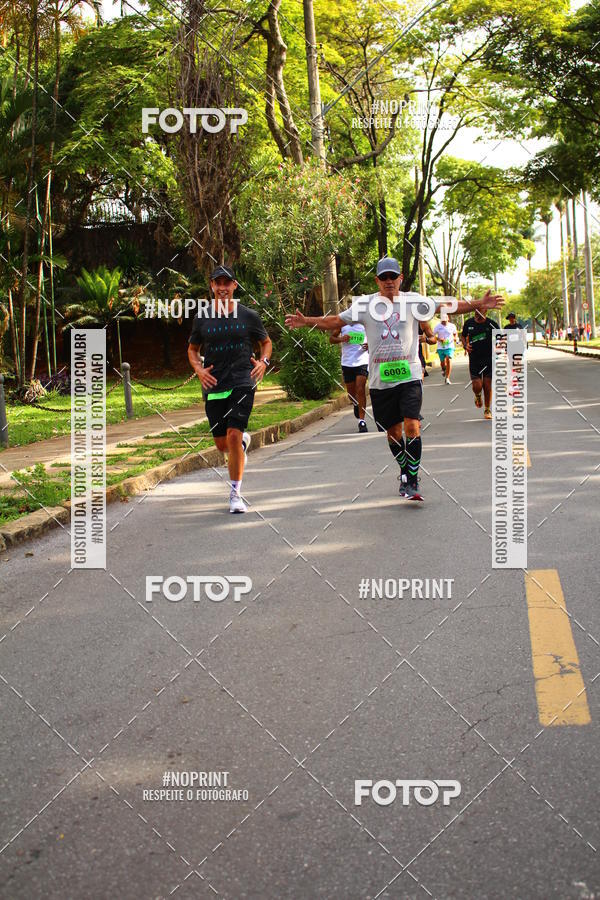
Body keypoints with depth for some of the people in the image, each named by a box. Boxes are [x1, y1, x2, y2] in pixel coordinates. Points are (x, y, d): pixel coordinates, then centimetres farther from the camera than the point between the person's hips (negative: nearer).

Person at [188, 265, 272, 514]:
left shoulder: (248, 316, 2)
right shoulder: (202, 318, 4)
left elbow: (266, 342, 16)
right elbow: (192, 349, 16)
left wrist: (263, 362, -3)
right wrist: (199, 370, -4)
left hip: (242, 383, -2)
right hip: (213, 385, 2)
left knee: (234, 435, -16)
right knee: (222, 444, 6)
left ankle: (235, 494, -5)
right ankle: (244, 439, 45)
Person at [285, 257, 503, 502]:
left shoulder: (413, 301, 3)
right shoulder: (365, 303, 4)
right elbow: (335, 321, 6)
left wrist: (479, 304, -5)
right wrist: (305, 321, -5)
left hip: (409, 375, -1)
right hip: (380, 379, 1)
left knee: (412, 426, -15)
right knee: (393, 431, 9)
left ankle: (412, 481, -7)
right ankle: (405, 472, 31)